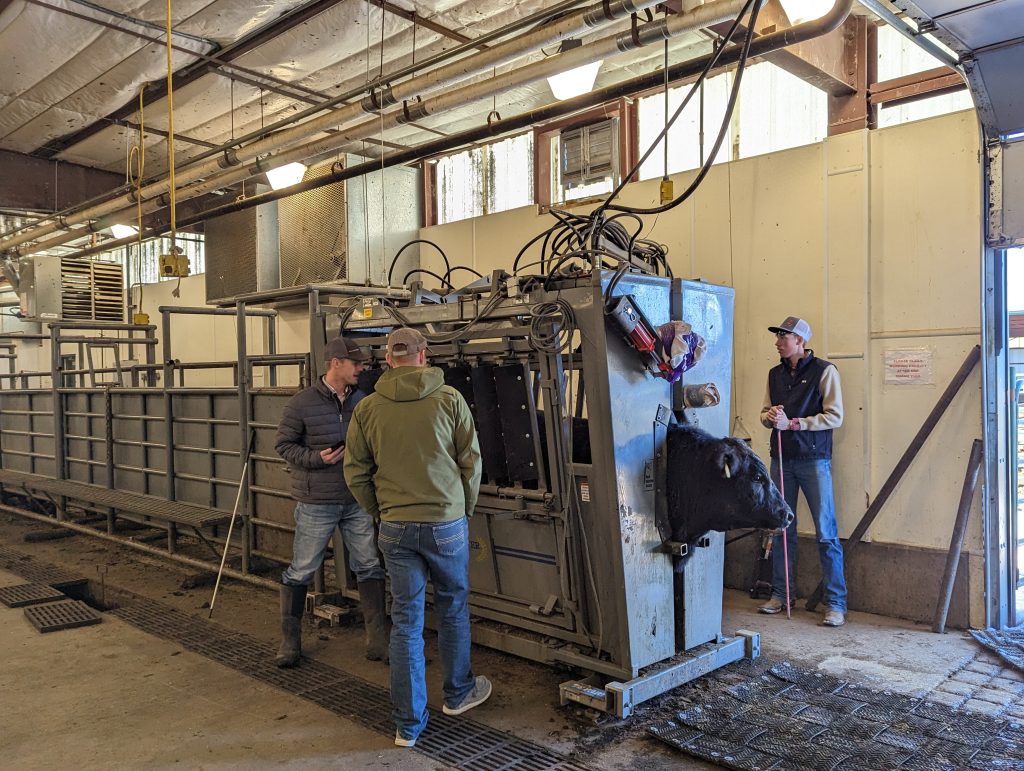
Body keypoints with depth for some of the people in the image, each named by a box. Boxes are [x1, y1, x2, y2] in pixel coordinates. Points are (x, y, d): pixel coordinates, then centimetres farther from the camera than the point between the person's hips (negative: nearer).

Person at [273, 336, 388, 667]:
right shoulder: (302, 403, -10)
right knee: (301, 571, 6)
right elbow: (283, 444, -5)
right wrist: (316, 458, -18)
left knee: (369, 567, 7)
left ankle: (378, 640, 17)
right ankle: (289, 640, 24)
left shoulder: (362, 400, 4)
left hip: (357, 501, 5)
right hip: (316, 503, -4)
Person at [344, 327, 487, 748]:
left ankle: (408, 723, 18)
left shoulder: (367, 408, -3)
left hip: (395, 528, 1)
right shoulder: (450, 399, -7)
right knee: (453, 608, 19)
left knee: (406, 620, 10)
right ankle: (458, 693, 38)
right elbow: (471, 462, -3)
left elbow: (355, 472, 2)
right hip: (446, 524, -1)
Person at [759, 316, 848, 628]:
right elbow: (765, 413, 16)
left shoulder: (824, 371, -5)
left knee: (826, 533, -3)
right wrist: (770, 416, -7)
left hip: (814, 459, -5)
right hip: (781, 459, 5)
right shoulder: (775, 374, 12)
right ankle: (779, 594, 21)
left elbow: (835, 416, -11)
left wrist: (792, 423, -16)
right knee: (782, 529, 11)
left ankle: (836, 604, 4)